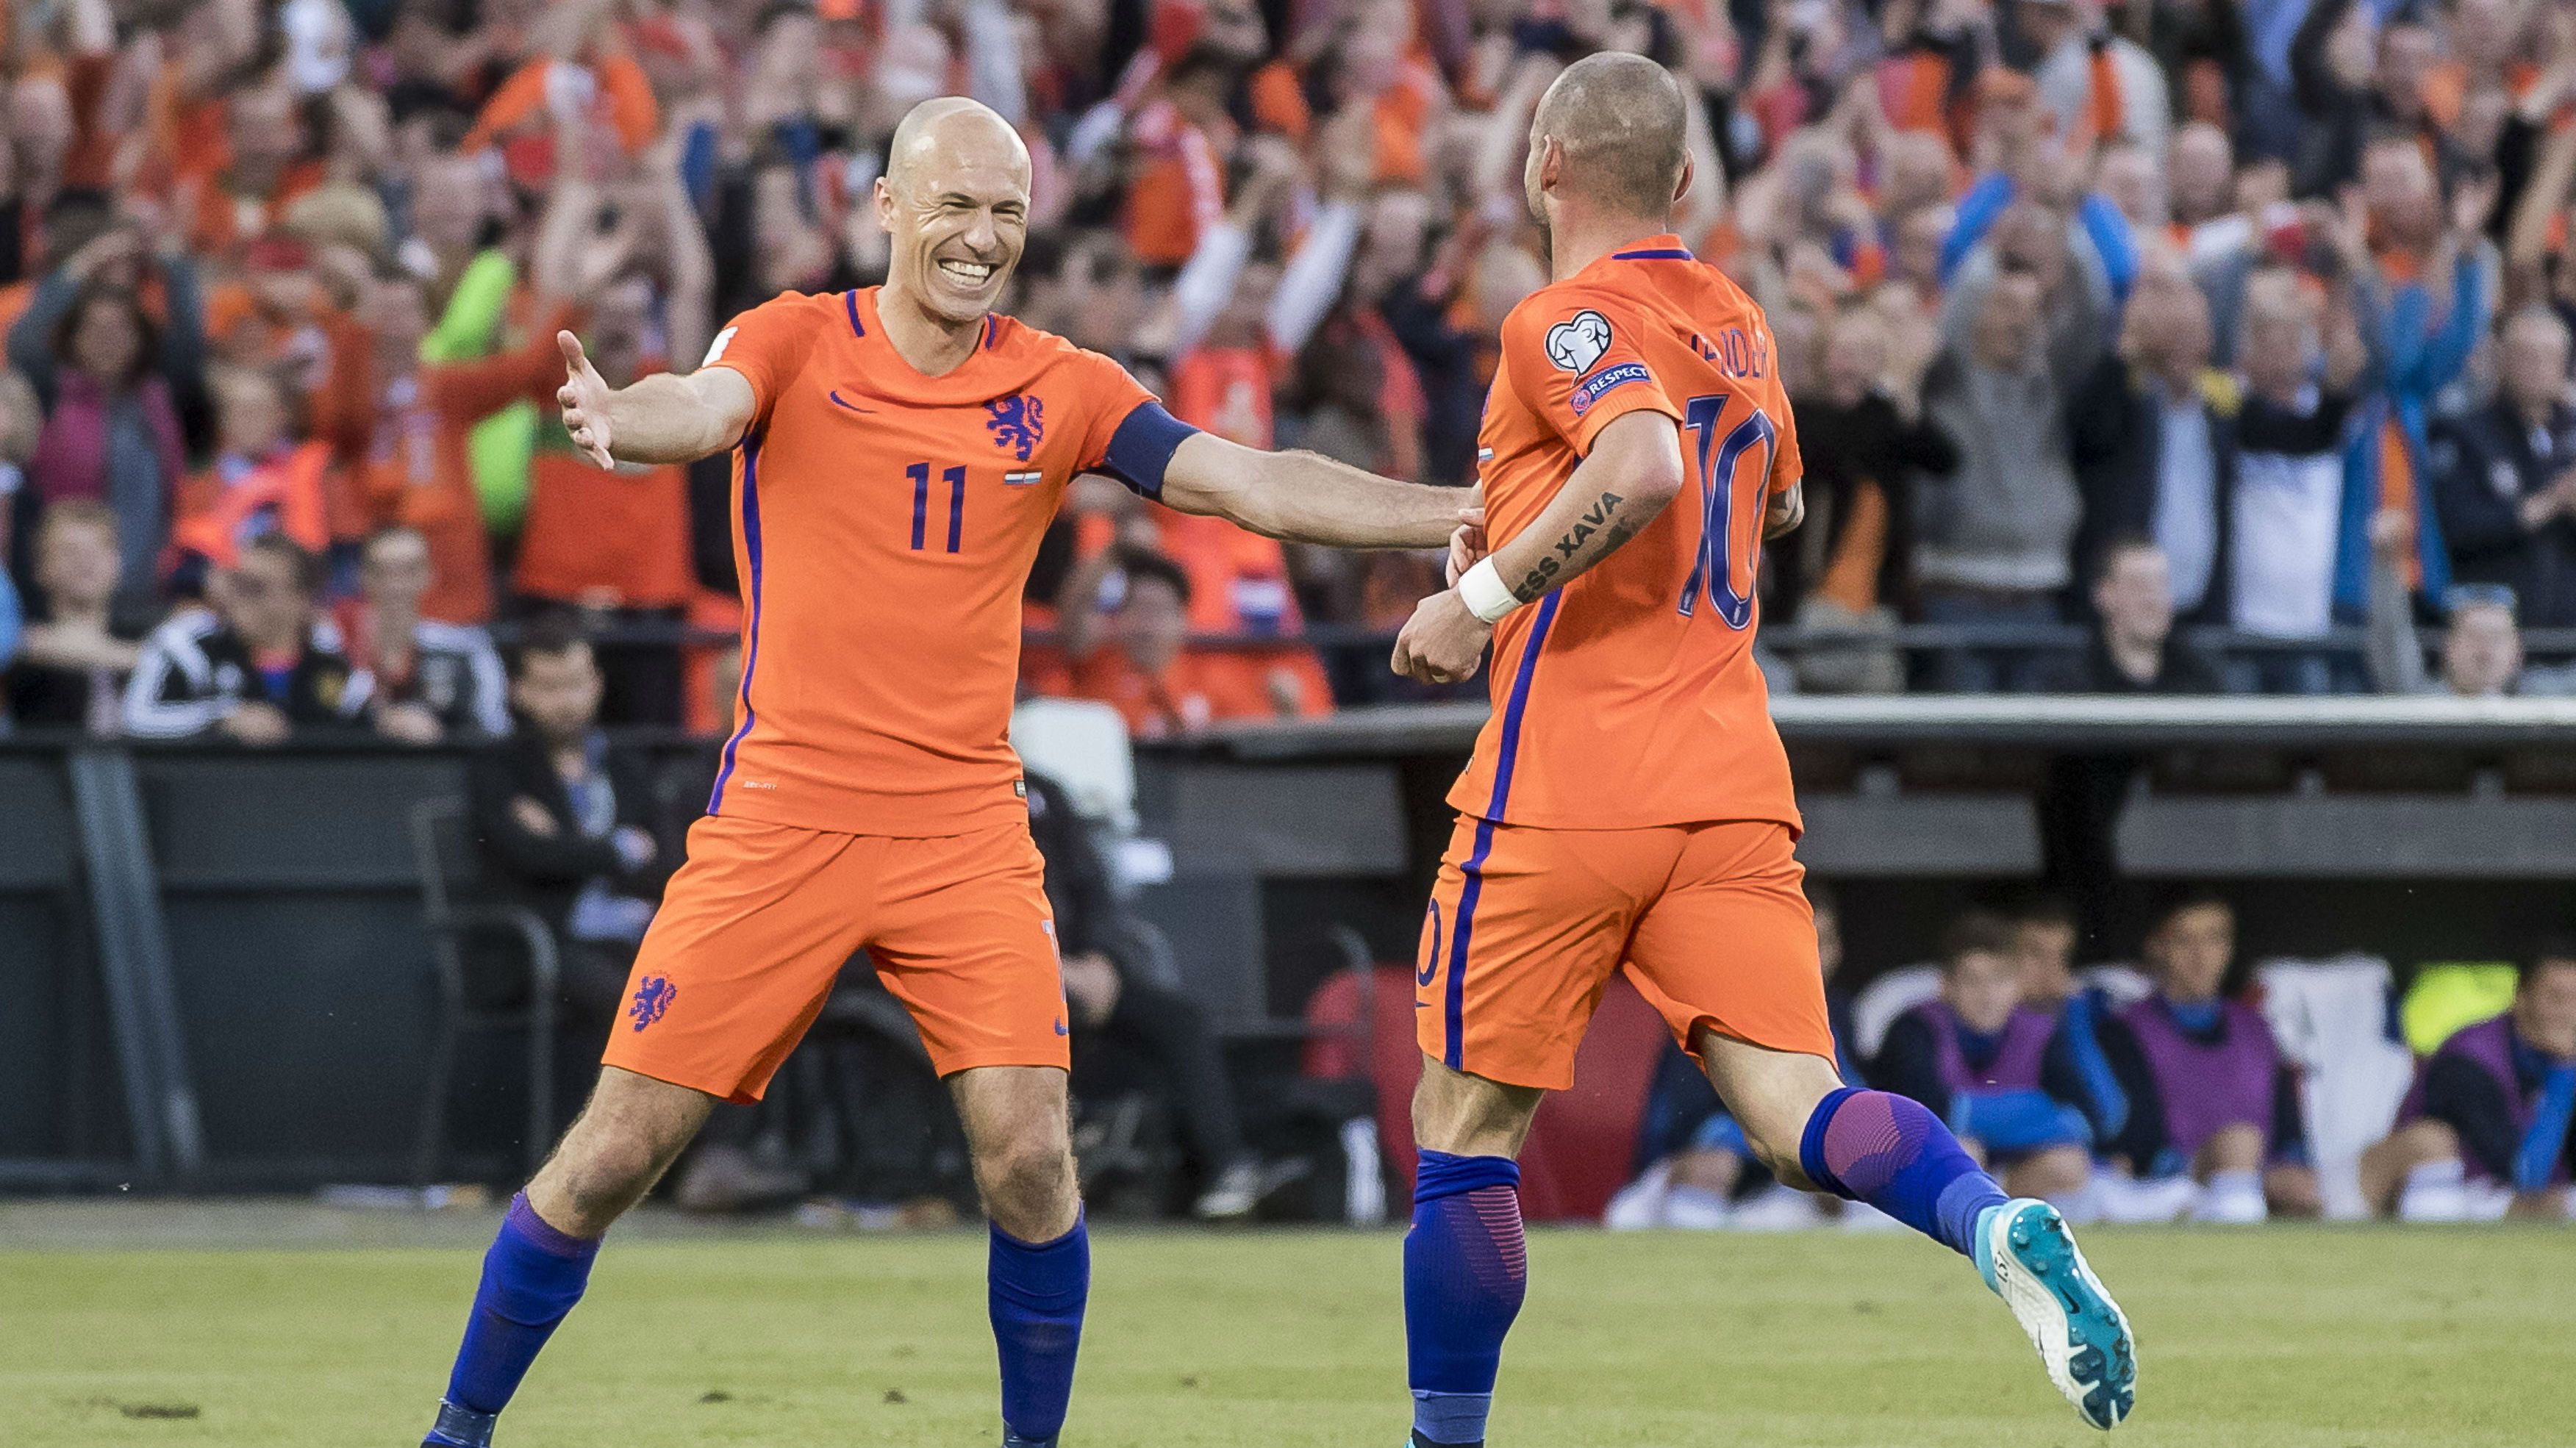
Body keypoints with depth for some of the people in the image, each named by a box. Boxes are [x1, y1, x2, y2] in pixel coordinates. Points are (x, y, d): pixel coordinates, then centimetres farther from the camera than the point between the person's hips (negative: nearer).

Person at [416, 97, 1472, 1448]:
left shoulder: (1059, 390, 6)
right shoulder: (796, 343, -1)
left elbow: (1258, 486, 1)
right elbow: (704, 407, -22)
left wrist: (1472, 515, -10)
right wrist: (614, 415, -46)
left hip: (965, 820, 2)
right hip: (782, 815, -2)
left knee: (1028, 1156, -13)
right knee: (612, 1154, -3)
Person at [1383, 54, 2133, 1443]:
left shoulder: (1567, 321, -7)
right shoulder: (1734, 321, 17)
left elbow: (1646, 462, -27)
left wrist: (1487, 591, -20)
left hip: (1567, 791, -6)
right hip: (1730, 778, 6)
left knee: (1464, 1132, 7)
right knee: (1796, 1108, -6)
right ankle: (2002, 1228, -34)